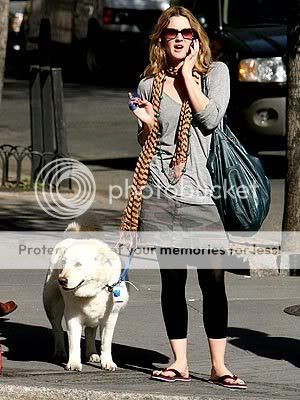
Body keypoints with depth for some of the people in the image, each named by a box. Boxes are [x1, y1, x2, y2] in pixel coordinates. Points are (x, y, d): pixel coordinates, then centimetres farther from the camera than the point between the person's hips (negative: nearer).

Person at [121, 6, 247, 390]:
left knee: (214, 280, -7)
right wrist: (147, 122, -3)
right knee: (172, 279, 5)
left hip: (199, 195, -2)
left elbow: (210, 118, -11)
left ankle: (218, 366, -1)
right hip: (158, 195, 2)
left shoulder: (214, 72, 5)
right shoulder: (150, 84, 11)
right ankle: (179, 363, 12)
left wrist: (187, 74, -6)